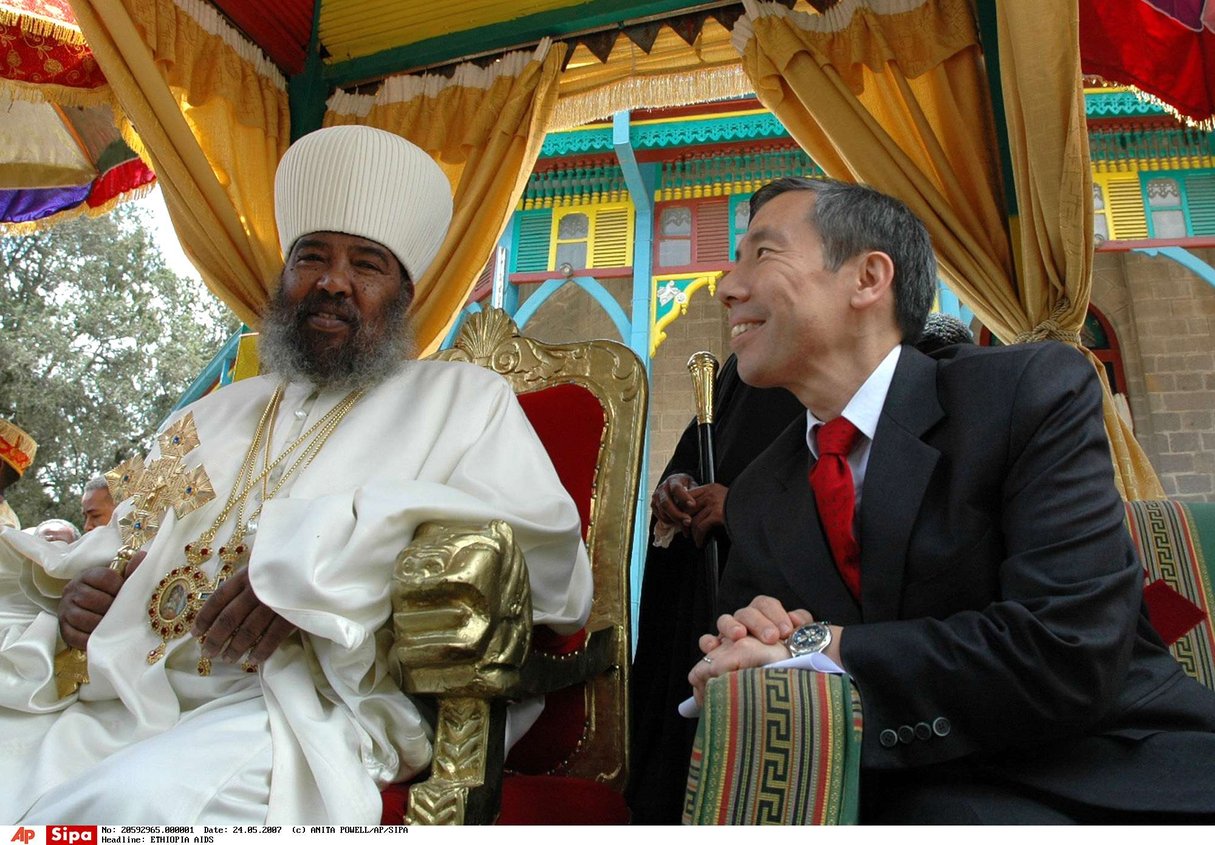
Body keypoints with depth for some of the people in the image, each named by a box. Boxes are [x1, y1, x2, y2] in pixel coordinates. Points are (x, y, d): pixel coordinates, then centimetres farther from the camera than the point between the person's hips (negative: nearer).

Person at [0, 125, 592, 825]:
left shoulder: (463, 400, 5)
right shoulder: (216, 414, 22)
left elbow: (557, 574, -11)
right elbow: (112, 549, 30)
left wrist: (324, 554, -20)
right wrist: (81, 592, 5)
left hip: (310, 711, -5)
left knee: (130, 802, -32)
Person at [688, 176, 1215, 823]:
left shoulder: (1034, 390, -9)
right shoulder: (757, 499, 6)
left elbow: (1069, 651, -20)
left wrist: (822, 648, -18)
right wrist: (750, 643, -13)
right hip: (918, 793, 2)